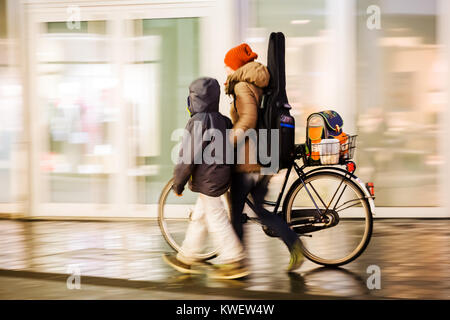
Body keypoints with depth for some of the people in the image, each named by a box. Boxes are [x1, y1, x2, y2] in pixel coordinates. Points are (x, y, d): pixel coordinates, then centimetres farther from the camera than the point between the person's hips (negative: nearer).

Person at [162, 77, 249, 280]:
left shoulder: (198, 121, -15)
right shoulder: (222, 120, 10)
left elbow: (188, 157, -16)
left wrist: (178, 183, -8)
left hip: (207, 180, -9)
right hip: (221, 177, 9)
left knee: (216, 220, -4)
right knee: (199, 217, 16)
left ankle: (234, 262, -3)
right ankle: (186, 259, 25)